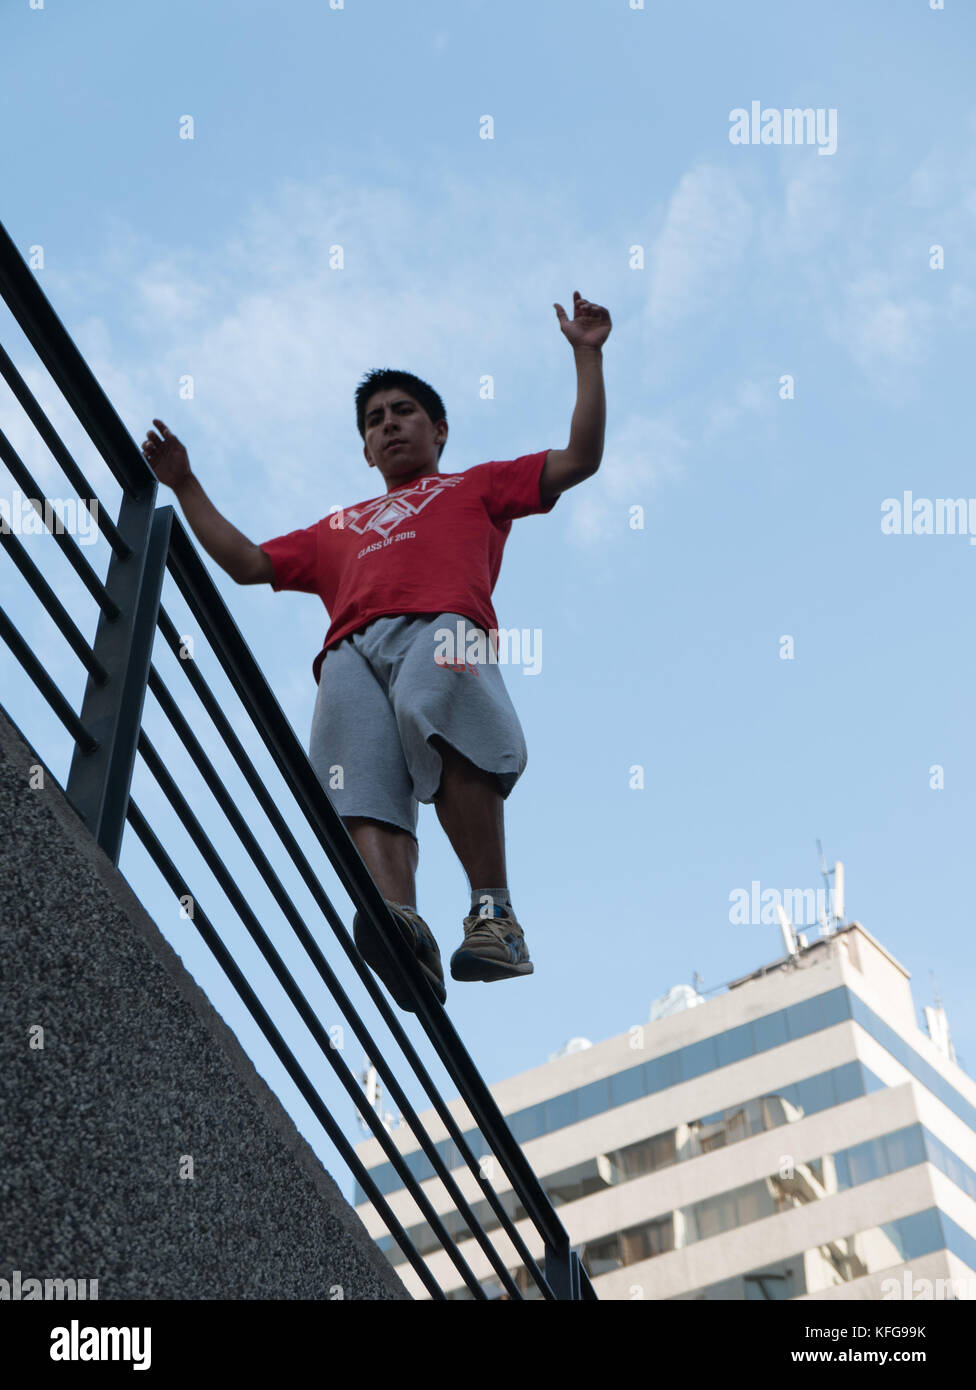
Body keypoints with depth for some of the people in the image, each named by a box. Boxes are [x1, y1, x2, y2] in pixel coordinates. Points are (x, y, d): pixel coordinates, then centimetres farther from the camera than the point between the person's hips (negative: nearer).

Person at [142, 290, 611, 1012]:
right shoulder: (338, 527, 44)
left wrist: (588, 357, 27)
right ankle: (405, 932, -52)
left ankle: (495, 916, -39)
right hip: (352, 650, 3)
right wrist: (185, 485, 42)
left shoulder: (477, 486, 37)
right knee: (366, 788, -29)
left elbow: (581, 458, 29)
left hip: (442, 625, -3)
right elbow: (246, 562, 42)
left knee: (436, 720, -39)